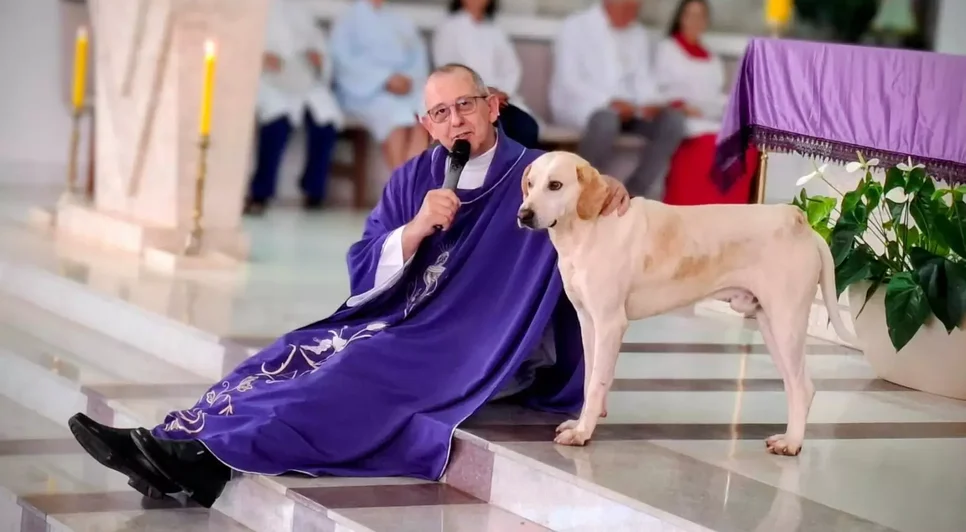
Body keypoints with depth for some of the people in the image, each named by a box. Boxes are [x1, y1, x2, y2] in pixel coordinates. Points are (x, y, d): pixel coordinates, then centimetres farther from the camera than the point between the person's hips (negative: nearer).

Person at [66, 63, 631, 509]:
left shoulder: (536, 175, -3)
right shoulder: (414, 179, 9)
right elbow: (365, 276, 1)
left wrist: (611, 190, -23)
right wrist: (416, 229, -18)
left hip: (484, 352, -6)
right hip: (405, 326, 6)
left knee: (364, 372, -30)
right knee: (298, 353, -18)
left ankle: (213, 453, -44)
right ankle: (175, 443, -34)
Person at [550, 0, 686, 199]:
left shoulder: (638, 34, 16)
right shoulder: (575, 27, -3)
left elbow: (642, 78, 9)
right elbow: (568, 81, -12)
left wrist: (652, 102, -15)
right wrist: (609, 102, -25)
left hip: (625, 108, 6)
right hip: (579, 106, -6)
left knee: (673, 119, -19)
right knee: (606, 119, -39)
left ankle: (634, 194, -16)